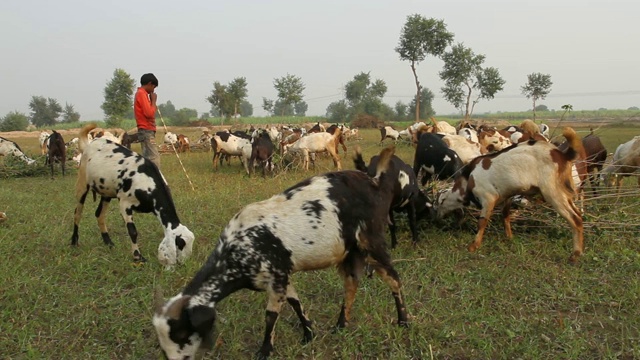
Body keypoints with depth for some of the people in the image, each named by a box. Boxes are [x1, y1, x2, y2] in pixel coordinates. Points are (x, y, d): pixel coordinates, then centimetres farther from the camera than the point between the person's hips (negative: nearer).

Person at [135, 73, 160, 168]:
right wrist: (154, 101, -8)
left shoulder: (141, 93, 18)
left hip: (147, 131, 10)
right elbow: (149, 113, -20)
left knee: (148, 159, 10)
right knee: (154, 159, -13)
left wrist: (151, 101, 9)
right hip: (147, 131, -10)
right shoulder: (142, 94, -11)